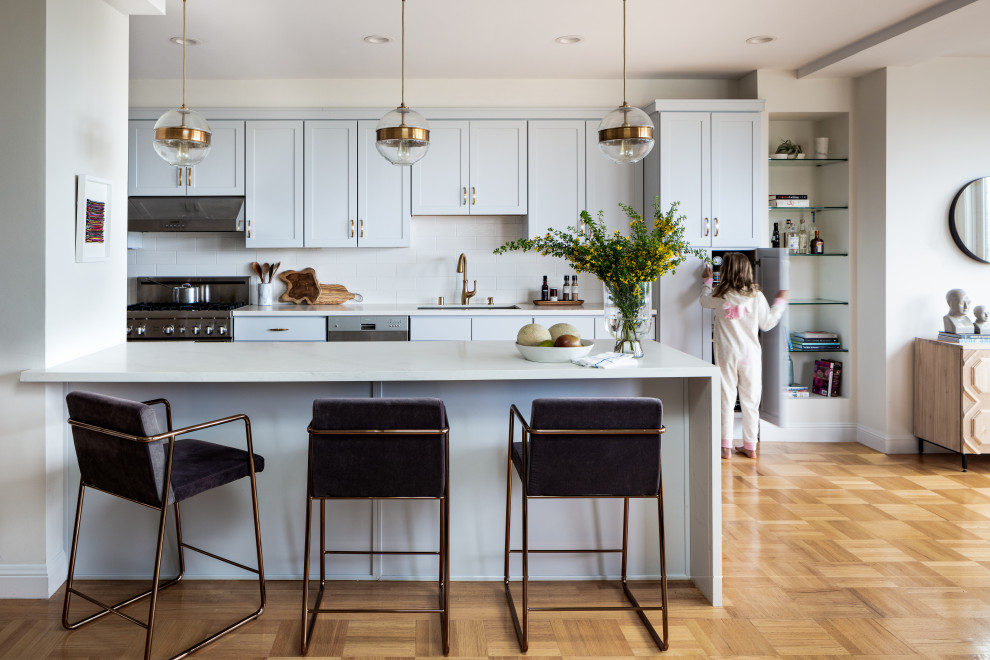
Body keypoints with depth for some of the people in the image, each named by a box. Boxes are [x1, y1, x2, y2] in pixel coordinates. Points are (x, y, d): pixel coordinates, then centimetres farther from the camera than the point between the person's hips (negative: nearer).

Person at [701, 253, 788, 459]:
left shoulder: (719, 297, -5)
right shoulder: (756, 296, -3)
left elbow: (705, 300, 18)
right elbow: (767, 323, 5)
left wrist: (707, 280, 35)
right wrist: (780, 302, 19)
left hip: (726, 355, -1)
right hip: (751, 355, 1)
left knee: (726, 400, 5)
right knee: (750, 400, 9)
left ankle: (726, 446, 7)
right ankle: (750, 446, 16)